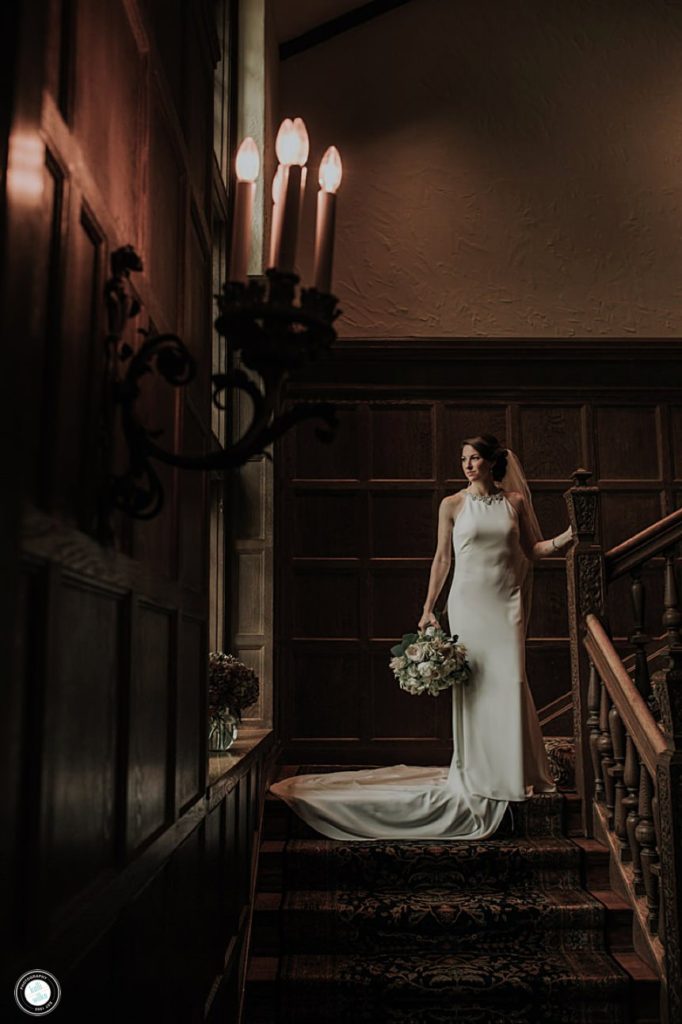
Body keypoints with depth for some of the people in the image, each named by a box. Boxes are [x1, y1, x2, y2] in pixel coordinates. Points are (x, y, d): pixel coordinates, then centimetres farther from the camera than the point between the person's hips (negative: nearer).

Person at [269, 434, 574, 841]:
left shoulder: (515, 501, 7)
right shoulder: (453, 505, 4)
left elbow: (531, 550, 10)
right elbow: (443, 558, 4)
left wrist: (565, 539, -7)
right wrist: (428, 608, 1)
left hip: (507, 602, 1)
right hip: (469, 600, -1)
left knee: (509, 682, -5)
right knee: (472, 683, 0)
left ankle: (513, 773, 9)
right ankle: (476, 774, 11)